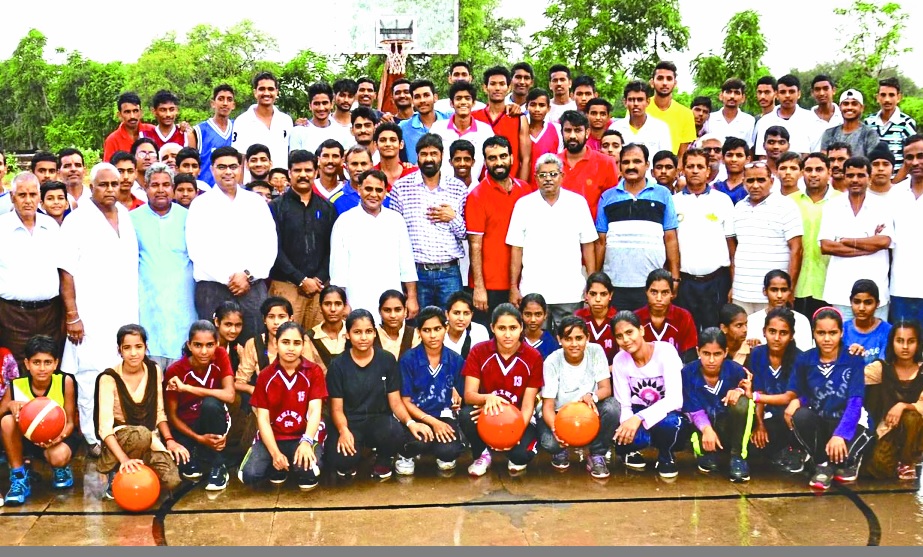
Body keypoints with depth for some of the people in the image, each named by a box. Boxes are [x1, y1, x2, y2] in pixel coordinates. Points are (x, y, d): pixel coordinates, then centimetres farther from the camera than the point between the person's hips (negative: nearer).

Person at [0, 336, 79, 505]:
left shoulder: (65, 382, -17)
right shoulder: (16, 386, -14)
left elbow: (70, 422, -12)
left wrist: (60, 436, -34)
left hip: (57, 436, -2)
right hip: (26, 437, 2)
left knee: (58, 456, -37)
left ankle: (61, 469, 6)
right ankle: (19, 477, -13)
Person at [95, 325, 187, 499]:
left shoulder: (154, 371, -2)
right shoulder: (109, 378, -15)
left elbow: (159, 413, 6)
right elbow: (105, 426, -22)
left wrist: (169, 440, -10)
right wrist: (124, 459, -35)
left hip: (150, 439, 4)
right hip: (119, 439, -4)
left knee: (172, 480, -22)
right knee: (142, 434, -39)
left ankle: (139, 466, 10)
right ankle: (116, 474, -11)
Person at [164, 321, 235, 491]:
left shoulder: (220, 356, -15)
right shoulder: (175, 371, -18)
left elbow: (229, 396, -28)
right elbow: (171, 415, -11)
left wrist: (187, 388, -30)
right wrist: (199, 438, -24)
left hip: (213, 421, 1)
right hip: (186, 425, 0)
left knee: (210, 403, -34)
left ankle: (218, 466, -16)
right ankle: (193, 460, 9)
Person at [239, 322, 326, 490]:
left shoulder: (314, 372, -3)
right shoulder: (265, 376, 2)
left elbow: (315, 411, -12)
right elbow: (262, 418, -3)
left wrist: (306, 442, -31)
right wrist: (275, 453, -17)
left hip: (304, 436, -2)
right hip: (273, 437, 2)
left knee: (307, 472, -34)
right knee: (249, 475, -24)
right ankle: (278, 468, 9)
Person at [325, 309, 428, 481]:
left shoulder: (387, 360, -1)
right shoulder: (338, 365, -3)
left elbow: (395, 402, 0)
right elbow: (337, 408, -3)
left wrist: (410, 422, -21)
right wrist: (343, 430, -26)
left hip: (379, 420, 1)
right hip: (350, 423, -1)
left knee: (396, 433, -36)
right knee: (341, 460, -33)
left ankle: (383, 460, 2)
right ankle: (349, 464, 9)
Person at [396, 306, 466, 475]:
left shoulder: (456, 360, 1)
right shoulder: (408, 360, -8)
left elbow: (460, 395, 13)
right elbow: (406, 401, -7)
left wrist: (456, 394, -9)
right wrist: (432, 422, -15)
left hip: (443, 416, 2)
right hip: (416, 416, -2)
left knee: (449, 451, -29)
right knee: (419, 442, -35)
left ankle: (443, 455, 13)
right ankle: (405, 455, 5)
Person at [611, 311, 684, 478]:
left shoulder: (665, 351, -20)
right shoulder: (619, 360, -8)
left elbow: (675, 399, -29)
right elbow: (624, 405, -6)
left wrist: (639, 418, -41)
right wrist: (628, 423, -30)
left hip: (667, 414, -2)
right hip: (637, 418, 2)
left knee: (667, 422, -39)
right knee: (622, 437, -34)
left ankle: (666, 457, -4)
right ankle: (630, 451, 6)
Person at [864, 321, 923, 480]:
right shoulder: (882, 367, -4)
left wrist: (903, 406, -28)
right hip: (889, 429, 0)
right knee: (880, 466, -25)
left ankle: (908, 462, -8)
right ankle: (898, 459, 12)